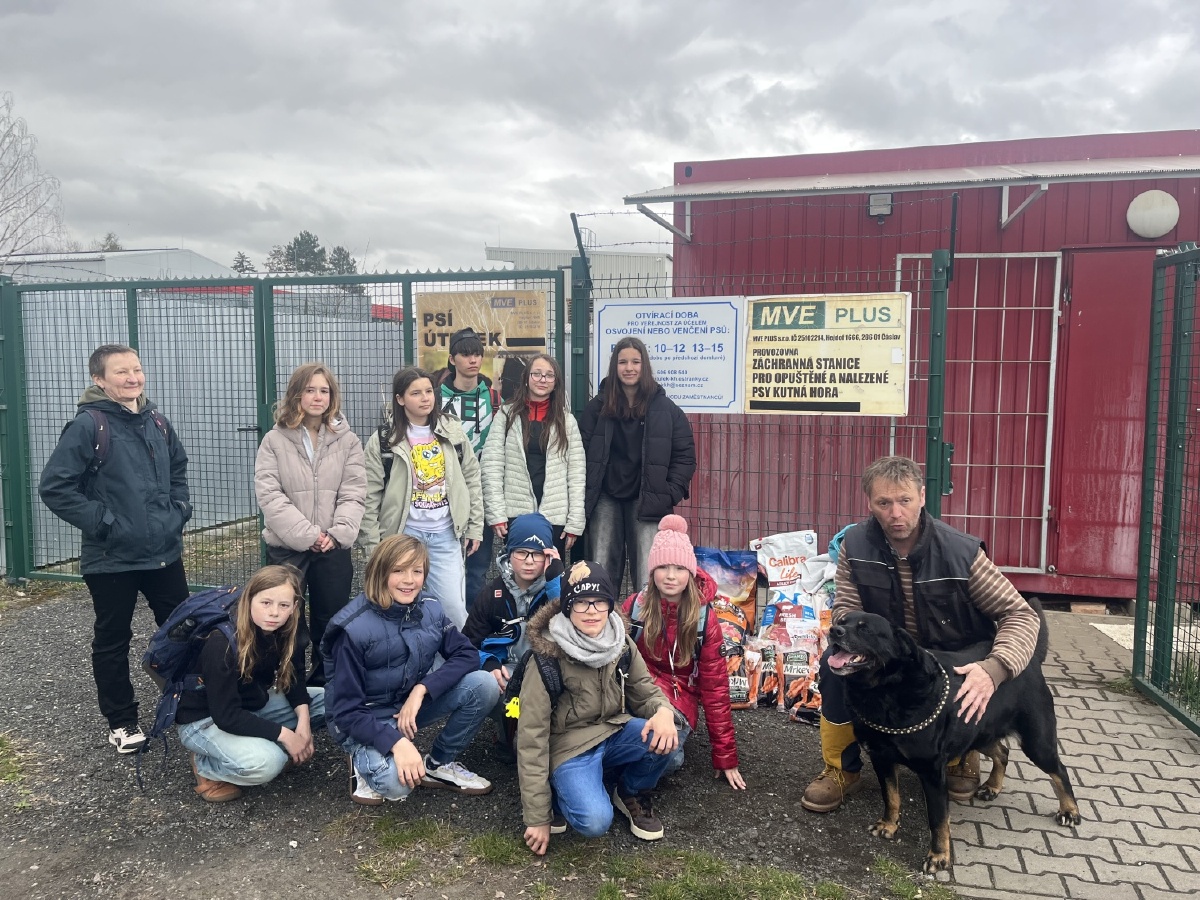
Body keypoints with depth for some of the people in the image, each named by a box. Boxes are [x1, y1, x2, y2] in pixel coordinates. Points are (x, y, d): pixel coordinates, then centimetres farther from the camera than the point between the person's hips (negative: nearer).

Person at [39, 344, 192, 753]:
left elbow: (178, 469, 20)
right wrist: (102, 523, -16)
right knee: (113, 640, 11)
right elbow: (54, 487, -15)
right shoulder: (88, 425, -13)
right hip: (112, 559, -5)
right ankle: (121, 720, 27)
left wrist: (179, 509, 7)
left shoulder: (156, 421, 5)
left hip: (165, 551, 5)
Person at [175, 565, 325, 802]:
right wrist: (284, 734, -27)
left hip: (254, 705, 7)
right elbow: (226, 716, -30)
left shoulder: (287, 632, -13)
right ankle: (206, 765, -4)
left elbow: (293, 677, 2)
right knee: (267, 762, -33)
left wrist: (303, 721, -14)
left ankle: (264, 744, 2)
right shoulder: (223, 643, -31)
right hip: (205, 719, -7)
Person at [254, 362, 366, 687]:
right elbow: (269, 495, -9)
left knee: (331, 623, 10)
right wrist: (308, 535, -16)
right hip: (286, 549, -1)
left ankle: (324, 687, 26)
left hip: (334, 549, 1)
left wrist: (336, 534, -16)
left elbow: (353, 494, -1)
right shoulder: (274, 441, 0)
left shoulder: (347, 441, 4)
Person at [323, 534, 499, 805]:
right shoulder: (354, 628, -24)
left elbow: (467, 655, -10)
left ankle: (438, 764, 3)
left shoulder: (430, 609, -9)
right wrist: (397, 742, -36)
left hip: (411, 703, 5)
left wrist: (421, 689, -24)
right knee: (396, 782, -34)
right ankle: (364, 761, 3)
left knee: (484, 685, -18)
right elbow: (346, 710, -22)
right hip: (365, 720, -5)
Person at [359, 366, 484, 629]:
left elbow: (472, 479, 8)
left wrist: (475, 527, 6)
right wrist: (373, 544, -4)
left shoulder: (452, 431, 3)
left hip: (446, 534, 2)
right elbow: (370, 497, -3)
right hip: (404, 534, -2)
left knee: (455, 608, 2)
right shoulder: (383, 440, -6)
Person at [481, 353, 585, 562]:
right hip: (516, 514, -1)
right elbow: (492, 465, -1)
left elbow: (577, 473, 3)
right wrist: (496, 513, -9)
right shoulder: (507, 414, 4)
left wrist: (575, 522, -3)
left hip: (555, 516, 1)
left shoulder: (567, 420, 8)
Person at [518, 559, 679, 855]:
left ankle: (632, 794, 5)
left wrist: (663, 712, -23)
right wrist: (538, 818, -16)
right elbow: (532, 738, -17)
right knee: (594, 820, -31)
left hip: (614, 734, 5)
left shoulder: (622, 645, -5)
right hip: (570, 747, -5)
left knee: (664, 738, -25)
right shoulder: (547, 658, -20)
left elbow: (645, 693, 5)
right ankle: (562, 790, 4)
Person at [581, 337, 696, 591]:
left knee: (647, 577, -4)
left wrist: (671, 494, -5)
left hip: (647, 501, -2)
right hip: (605, 499, 2)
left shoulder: (664, 408, 2)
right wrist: (585, 495, -5)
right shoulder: (597, 407, 5)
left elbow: (685, 454, 3)